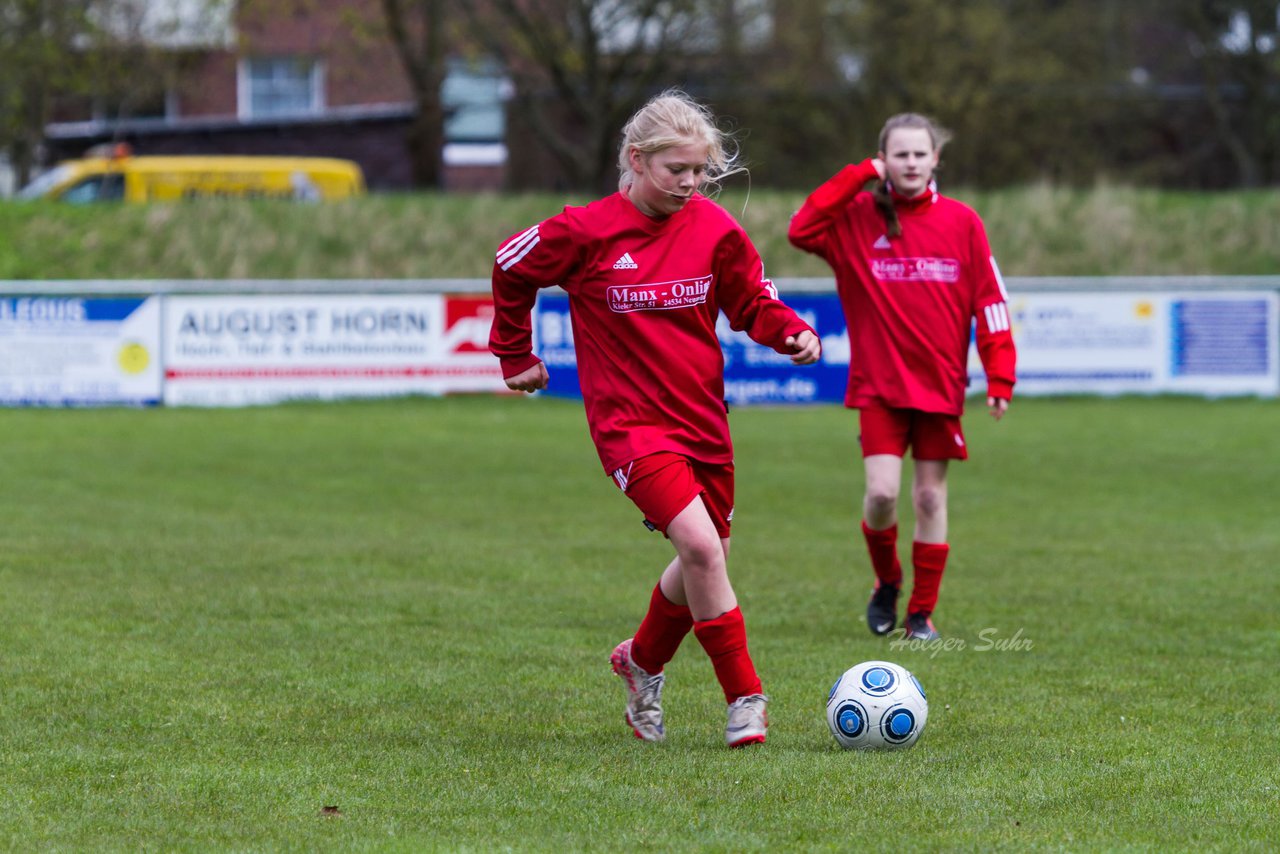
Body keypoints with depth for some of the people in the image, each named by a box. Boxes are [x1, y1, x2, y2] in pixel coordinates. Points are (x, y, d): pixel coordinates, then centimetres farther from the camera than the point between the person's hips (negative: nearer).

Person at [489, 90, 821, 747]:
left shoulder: (714, 230, -2)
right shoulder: (588, 232, -11)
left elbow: (752, 303, 9)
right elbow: (511, 267, 6)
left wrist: (791, 332, -12)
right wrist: (516, 357, 14)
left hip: (702, 418, 5)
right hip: (629, 422, -5)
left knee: (705, 559, 15)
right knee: (700, 544, -22)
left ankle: (642, 661, 43)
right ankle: (745, 698, -13)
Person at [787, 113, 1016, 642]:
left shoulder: (961, 223, 1)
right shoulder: (857, 219, 0)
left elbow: (990, 302, 2)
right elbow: (801, 231, -18)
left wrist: (999, 378, -5)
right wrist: (859, 178, -15)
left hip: (940, 384, 1)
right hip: (878, 384, -1)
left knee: (930, 498, 3)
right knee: (882, 492, -11)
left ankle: (922, 613, 14)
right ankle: (886, 582, 17)